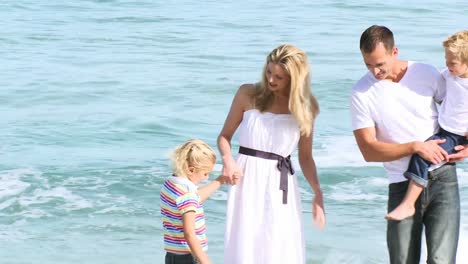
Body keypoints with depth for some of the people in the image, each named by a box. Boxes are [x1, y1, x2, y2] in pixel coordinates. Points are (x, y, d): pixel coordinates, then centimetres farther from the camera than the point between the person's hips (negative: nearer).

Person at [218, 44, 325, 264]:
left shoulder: (304, 107, 5)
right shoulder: (248, 95, 1)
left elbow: (305, 156, 10)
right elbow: (225, 136, 9)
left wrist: (317, 192, -3)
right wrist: (227, 159, -12)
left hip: (281, 187, 1)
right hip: (248, 181, -1)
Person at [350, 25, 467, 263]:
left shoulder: (427, 74, 0)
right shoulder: (362, 93, -5)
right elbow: (369, 151, -8)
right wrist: (416, 147, -16)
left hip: (442, 180, 0)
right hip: (403, 186, 0)